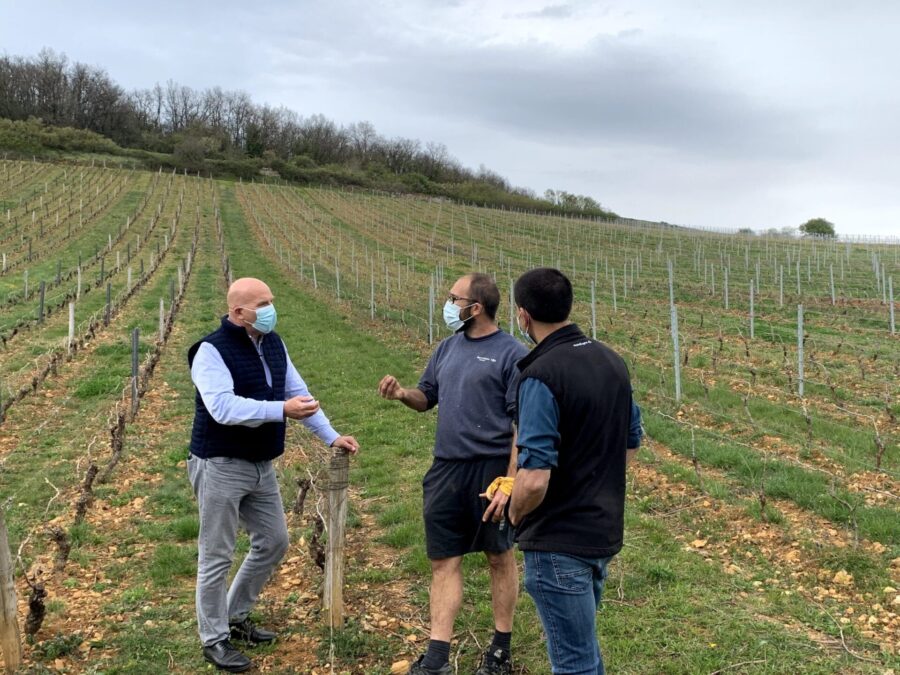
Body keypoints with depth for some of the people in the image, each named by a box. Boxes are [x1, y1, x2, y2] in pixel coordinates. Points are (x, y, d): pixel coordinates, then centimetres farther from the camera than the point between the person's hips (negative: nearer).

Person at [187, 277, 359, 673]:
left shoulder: (273, 344, 6)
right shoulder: (212, 350, -18)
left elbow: (298, 391, 8)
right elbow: (223, 408, -31)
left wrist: (330, 437, 0)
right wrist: (281, 411, -36)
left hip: (261, 465, 8)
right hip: (221, 466, -8)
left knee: (274, 541, 16)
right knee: (216, 557, 3)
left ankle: (236, 617, 34)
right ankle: (214, 639, 20)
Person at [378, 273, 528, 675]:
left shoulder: (512, 354, -10)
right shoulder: (447, 348, 10)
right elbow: (427, 398, 18)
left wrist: (509, 482, -18)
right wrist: (402, 394, -4)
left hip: (490, 470, -6)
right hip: (445, 470, 6)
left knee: (499, 558, 11)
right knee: (443, 562, 7)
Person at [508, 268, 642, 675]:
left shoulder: (541, 374, -22)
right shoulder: (612, 361, 4)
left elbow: (535, 479, -27)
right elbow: (630, 446, 14)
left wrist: (515, 515, -7)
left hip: (559, 542, -8)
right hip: (604, 530, 8)